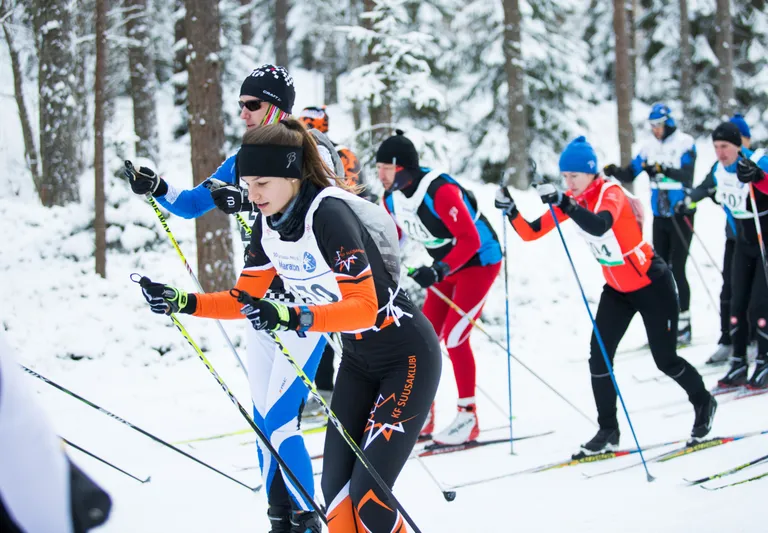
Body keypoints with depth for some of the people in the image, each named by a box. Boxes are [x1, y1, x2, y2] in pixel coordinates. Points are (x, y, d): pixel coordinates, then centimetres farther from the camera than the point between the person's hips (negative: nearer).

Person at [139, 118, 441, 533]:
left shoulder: (329, 215, -29)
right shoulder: (268, 225, -5)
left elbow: (363, 307, -35)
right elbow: (246, 299, 4)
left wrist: (294, 318, -48)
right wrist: (182, 303, -10)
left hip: (407, 356, -8)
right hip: (358, 359, 8)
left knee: (368, 497, -14)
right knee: (335, 488, 2)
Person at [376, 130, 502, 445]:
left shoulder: (440, 191, -31)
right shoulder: (392, 198, -6)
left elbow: (469, 240, -33)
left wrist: (439, 270, -42)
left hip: (479, 262, -8)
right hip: (446, 267, 8)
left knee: (454, 336, -14)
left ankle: (468, 417, -3)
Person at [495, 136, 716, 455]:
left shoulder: (611, 193, -24)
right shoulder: (573, 200, -5)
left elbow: (600, 226, -47)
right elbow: (532, 233, -8)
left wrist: (564, 204, -56)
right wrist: (511, 211, -25)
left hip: (653, 286, -6)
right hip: (617, 289, 6)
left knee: (665, 360, 4)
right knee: (599, 357, -6)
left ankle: (703, 402, 32)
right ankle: (608, 431, 5)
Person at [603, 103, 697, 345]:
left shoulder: (685, 144, -9)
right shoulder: (651, 148, 7)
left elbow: (687, 175, -23)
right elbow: (631, 173, 2)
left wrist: (664, 170, -38)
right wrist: (615, 172, -18)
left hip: (681, 214, -6)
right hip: (660, 215, 6)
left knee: (677, 269, -9)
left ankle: (683, 326, -2)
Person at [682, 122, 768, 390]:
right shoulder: (719, 170, -3)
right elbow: (706, 188, 21)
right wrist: (689, 200, 12)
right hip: (743, 242, 6)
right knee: (737, 303, 2)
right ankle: (738, 364, 8)